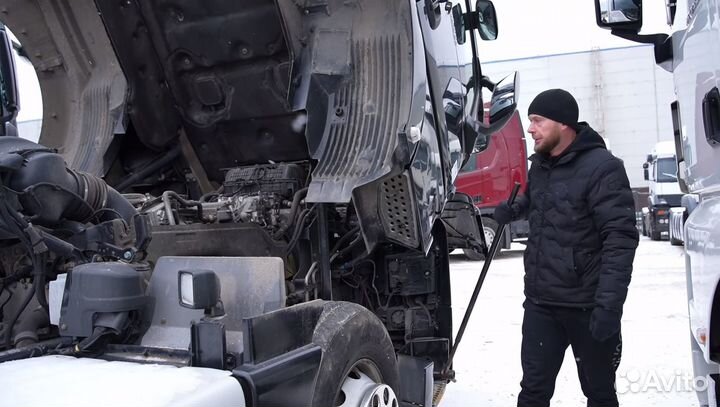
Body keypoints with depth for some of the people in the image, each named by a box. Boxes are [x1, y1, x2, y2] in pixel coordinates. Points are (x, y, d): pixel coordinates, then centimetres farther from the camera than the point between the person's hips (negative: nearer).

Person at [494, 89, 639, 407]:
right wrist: (509, 211, 10)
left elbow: (620, 239, -19)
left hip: (587, 305, -6)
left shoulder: (601, 167, -14)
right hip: (539, 302, 6)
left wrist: (609, 305, -25)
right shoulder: (539, 165, 9)